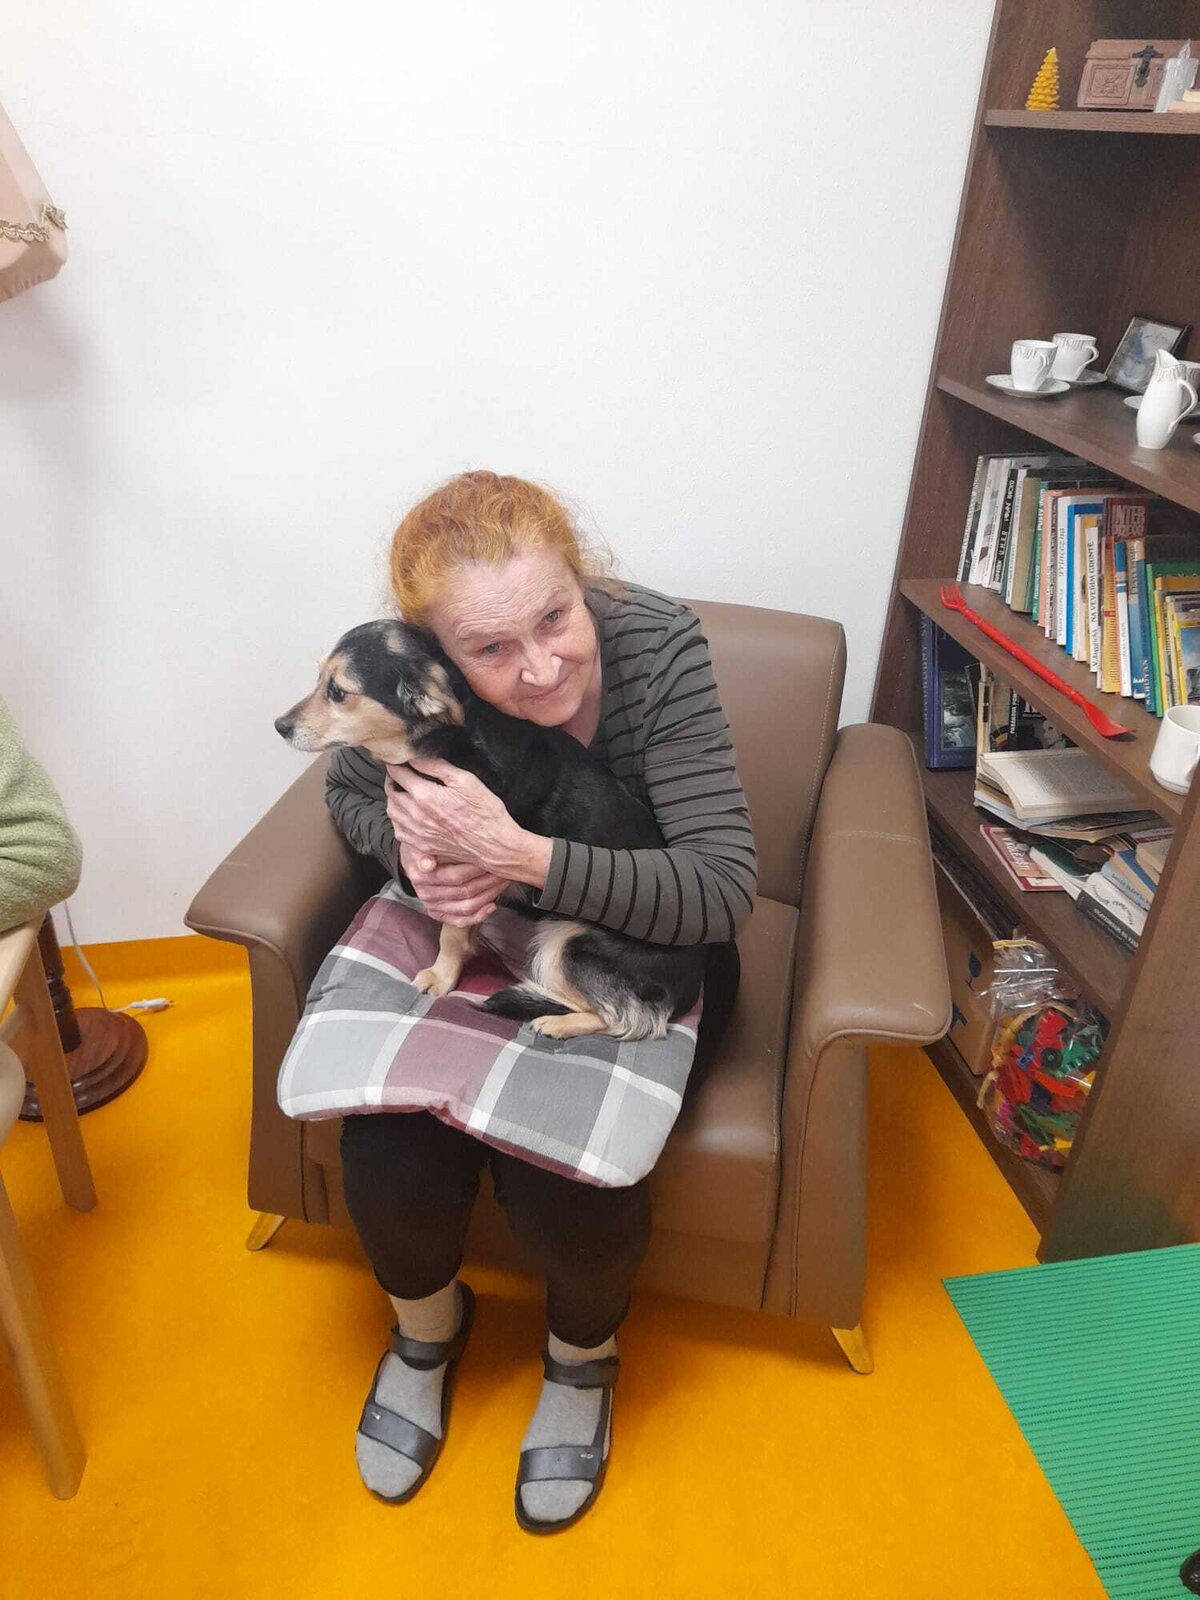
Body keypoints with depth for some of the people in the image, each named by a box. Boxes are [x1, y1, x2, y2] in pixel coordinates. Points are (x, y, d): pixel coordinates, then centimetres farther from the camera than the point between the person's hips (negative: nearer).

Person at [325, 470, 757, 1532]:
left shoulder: (658, 647, -27)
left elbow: (724, 885, -29)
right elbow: (351, 793, 2)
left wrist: (518, 855, -40)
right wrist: (416, 851, -22)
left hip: (645, 951, -2)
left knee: (564, 1168, -22)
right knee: (389, 1152, -17)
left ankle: (583, 1351, 17)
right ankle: (427, 1325, 22)